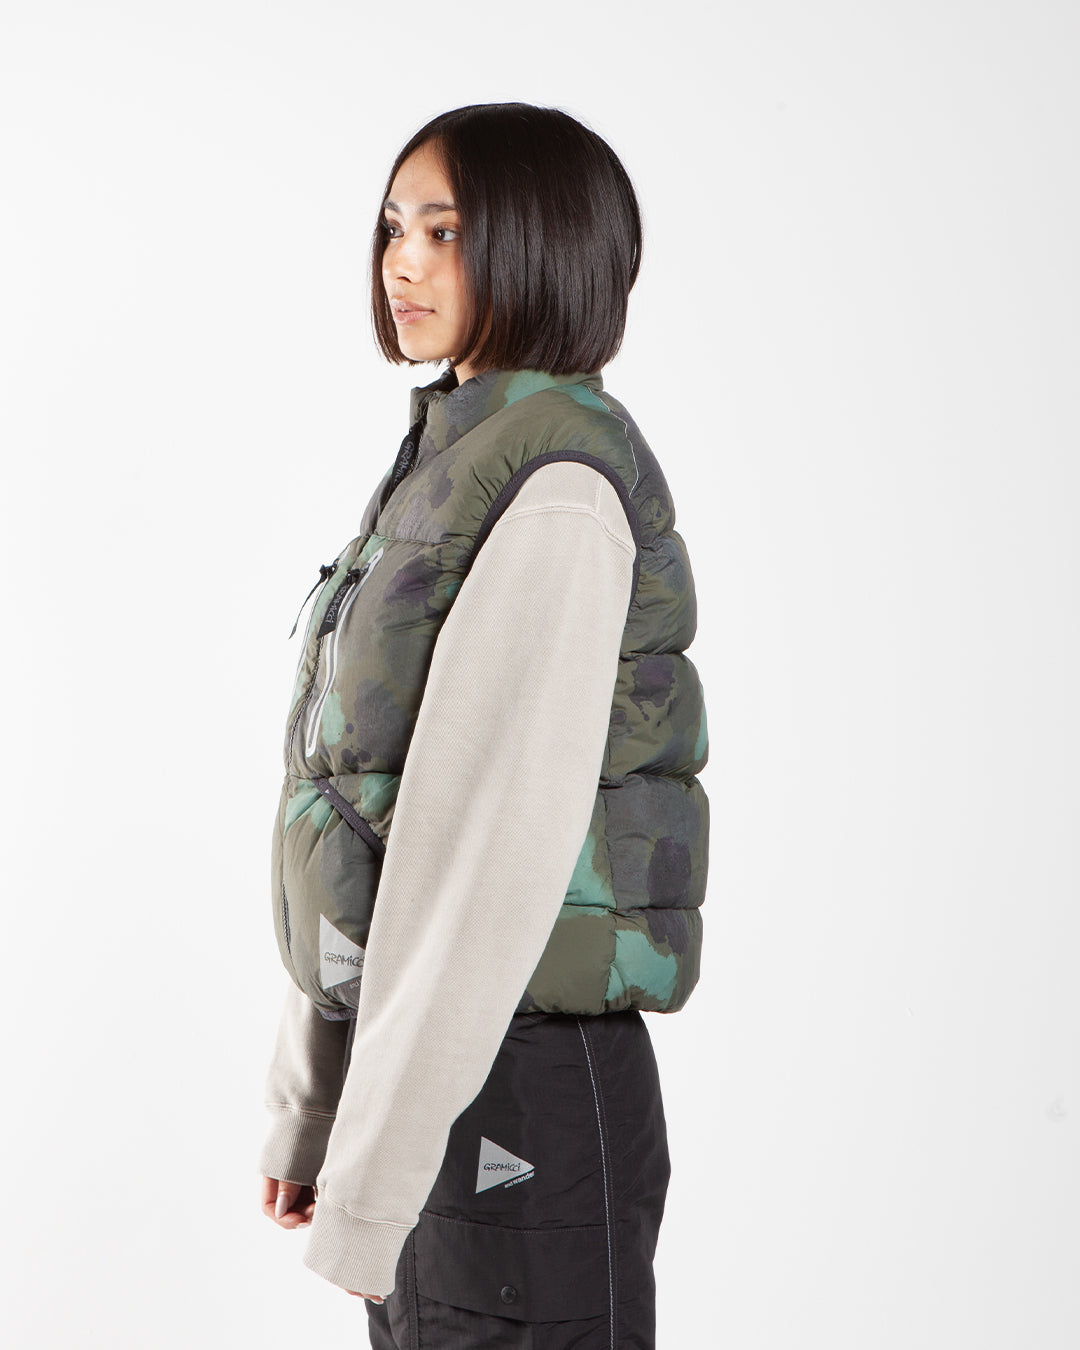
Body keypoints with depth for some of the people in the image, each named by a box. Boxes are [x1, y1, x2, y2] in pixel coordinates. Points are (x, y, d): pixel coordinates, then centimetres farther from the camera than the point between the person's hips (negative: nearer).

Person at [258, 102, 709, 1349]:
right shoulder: (453, 468, 12)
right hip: (423, 1066, 9)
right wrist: (308, 1103, 16)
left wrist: (370, 1191, -20)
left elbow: (491, 852, -23)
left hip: (514, 1107, -9)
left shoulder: (557, 500, -18)